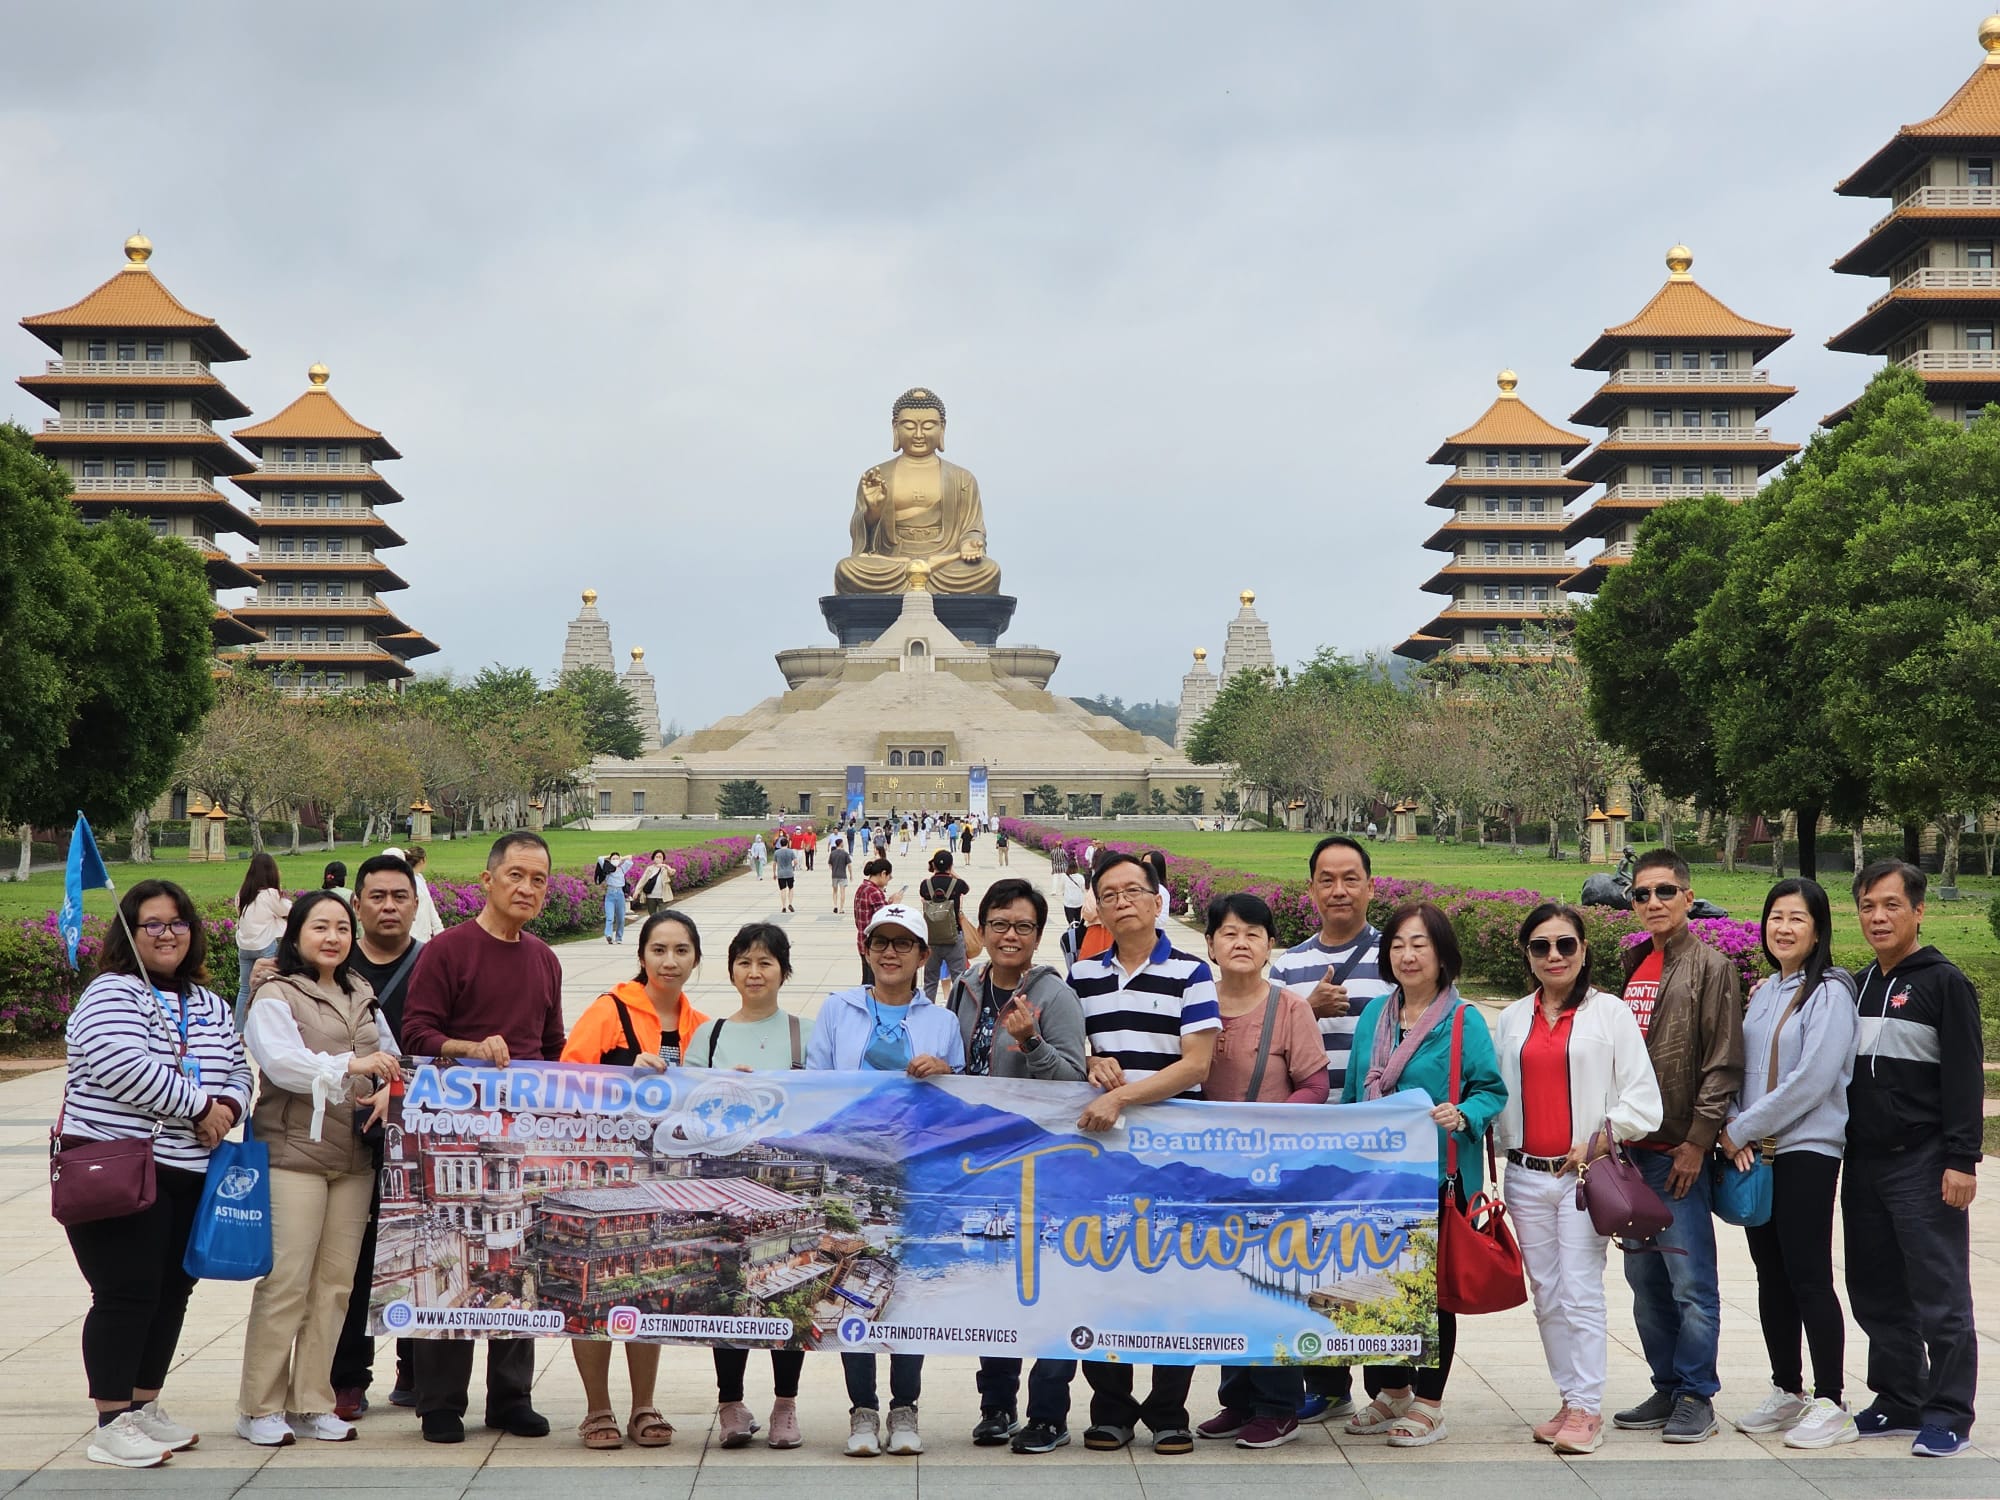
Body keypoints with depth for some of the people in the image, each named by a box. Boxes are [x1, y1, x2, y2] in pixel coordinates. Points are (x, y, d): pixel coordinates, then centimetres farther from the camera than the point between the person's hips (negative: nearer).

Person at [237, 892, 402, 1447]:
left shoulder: (362, 997, 17)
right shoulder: (275, 996, -2)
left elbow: (391, 1057, 14)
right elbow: (281, 1060, -18)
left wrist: (387, 1089, -8)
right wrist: (349, 1066, -30)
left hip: (354, 1157, 6)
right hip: (292, 1153, -6)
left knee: (335, 1283, 8)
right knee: (285, 1282, -7)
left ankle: (311, 1402, 16)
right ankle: (259, 1407, 2)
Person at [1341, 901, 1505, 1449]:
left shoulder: (1464, 1020, -7)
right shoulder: (1374, 1014, 10)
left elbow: (1492, 1091, -6)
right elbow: (1353, 1092, 18)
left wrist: (1462, 1116, -25)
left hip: (1438, 1178, -5)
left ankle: (1428, 1403, 17)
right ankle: (1391, 1392, 27)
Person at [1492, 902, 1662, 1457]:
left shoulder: (1610, 1012, 0)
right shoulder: (1511, 1020, 12)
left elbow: (1642, 1099, -3)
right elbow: (1497, 1094, 16)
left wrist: (1599, 1139, -11)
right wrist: (1505, 1143, 4)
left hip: (1585, 1175, -4)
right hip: (1526, 1176, 4)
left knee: (1581, 1295, -8)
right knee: (1547, 1298, 9)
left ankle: (1587, 1412, -3)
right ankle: (1570, 1401, 18)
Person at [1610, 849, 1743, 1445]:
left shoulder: (1710, 965, -6)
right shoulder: (1632, 966, 14)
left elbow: (1723, 1062, -11)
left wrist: (1698, 1139, -14)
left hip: (1679, 1151, -7)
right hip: (1631, 1149, 7)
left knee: (1691, 1283, -3)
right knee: (1645, 1280, 12)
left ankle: (1696, 1396, 7)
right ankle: (1667, 1389, 22)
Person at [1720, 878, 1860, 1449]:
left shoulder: (1830, 992, -9)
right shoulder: (1763, 994, 13)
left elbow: (1812, 1078, -17)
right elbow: (1741, 1069, 14)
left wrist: (1741, 1129, -13)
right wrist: (1734, 1127, -4)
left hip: (1807, 1151, -7)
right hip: (1756, 1153, 7)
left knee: (1808, 1276, -6)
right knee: (1771, 1275, 11)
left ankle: (1830, 1404, 2)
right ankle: (1787, 1392, 21)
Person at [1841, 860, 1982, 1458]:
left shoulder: (1944, 983, -5)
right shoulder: (1857, 986, 14)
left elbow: (1965, 1077, -10)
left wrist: (1961, 1160, -15)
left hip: (1923, 1165, -7)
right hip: (1864, 1163, 7)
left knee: (1938, 1295, -3)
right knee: (1876, 1292, 11)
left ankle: (1949, 1413, 5)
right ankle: (1899, 1399, 22)